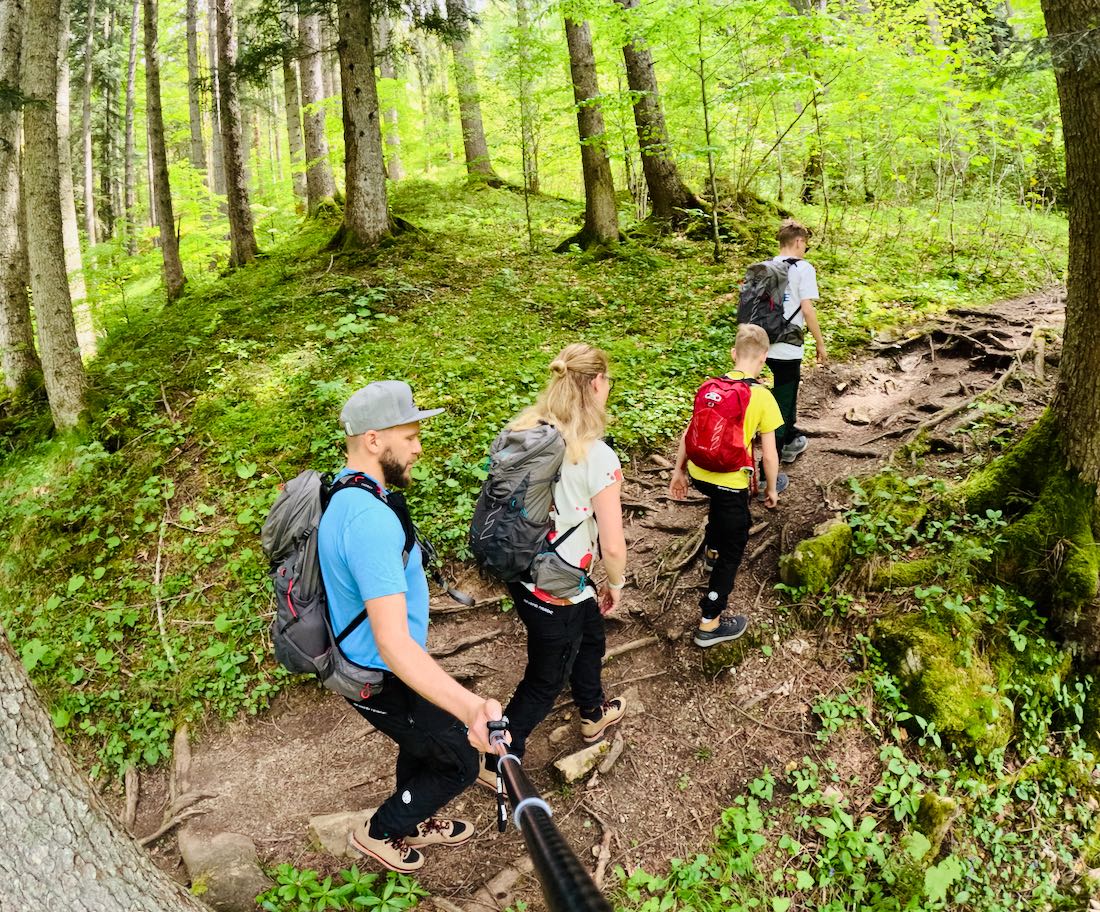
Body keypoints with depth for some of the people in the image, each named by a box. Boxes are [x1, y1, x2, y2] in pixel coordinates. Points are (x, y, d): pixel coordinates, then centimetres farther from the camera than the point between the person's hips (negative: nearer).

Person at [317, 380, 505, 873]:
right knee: (458, 763, 13)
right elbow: (394, 645, -42)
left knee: (421, 746, 30)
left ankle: (413, 825, 55)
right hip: (382, 680, -9)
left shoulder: (339, 494, -3)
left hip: (359, 662, 9)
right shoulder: (371, 519, -36)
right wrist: (471, 707, -53)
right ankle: (379, 831, 35)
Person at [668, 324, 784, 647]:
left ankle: (711, 551, 61)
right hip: (731, 482, -5)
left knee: (721, 505, 39)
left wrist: (679, 470, 16)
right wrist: (771, 489, 6)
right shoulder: (762, 397, -12)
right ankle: (710, 623, 14)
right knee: (734, 548, 10)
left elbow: (688, 433, 5)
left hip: (698, 474, 6)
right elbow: (769, 455, -10)